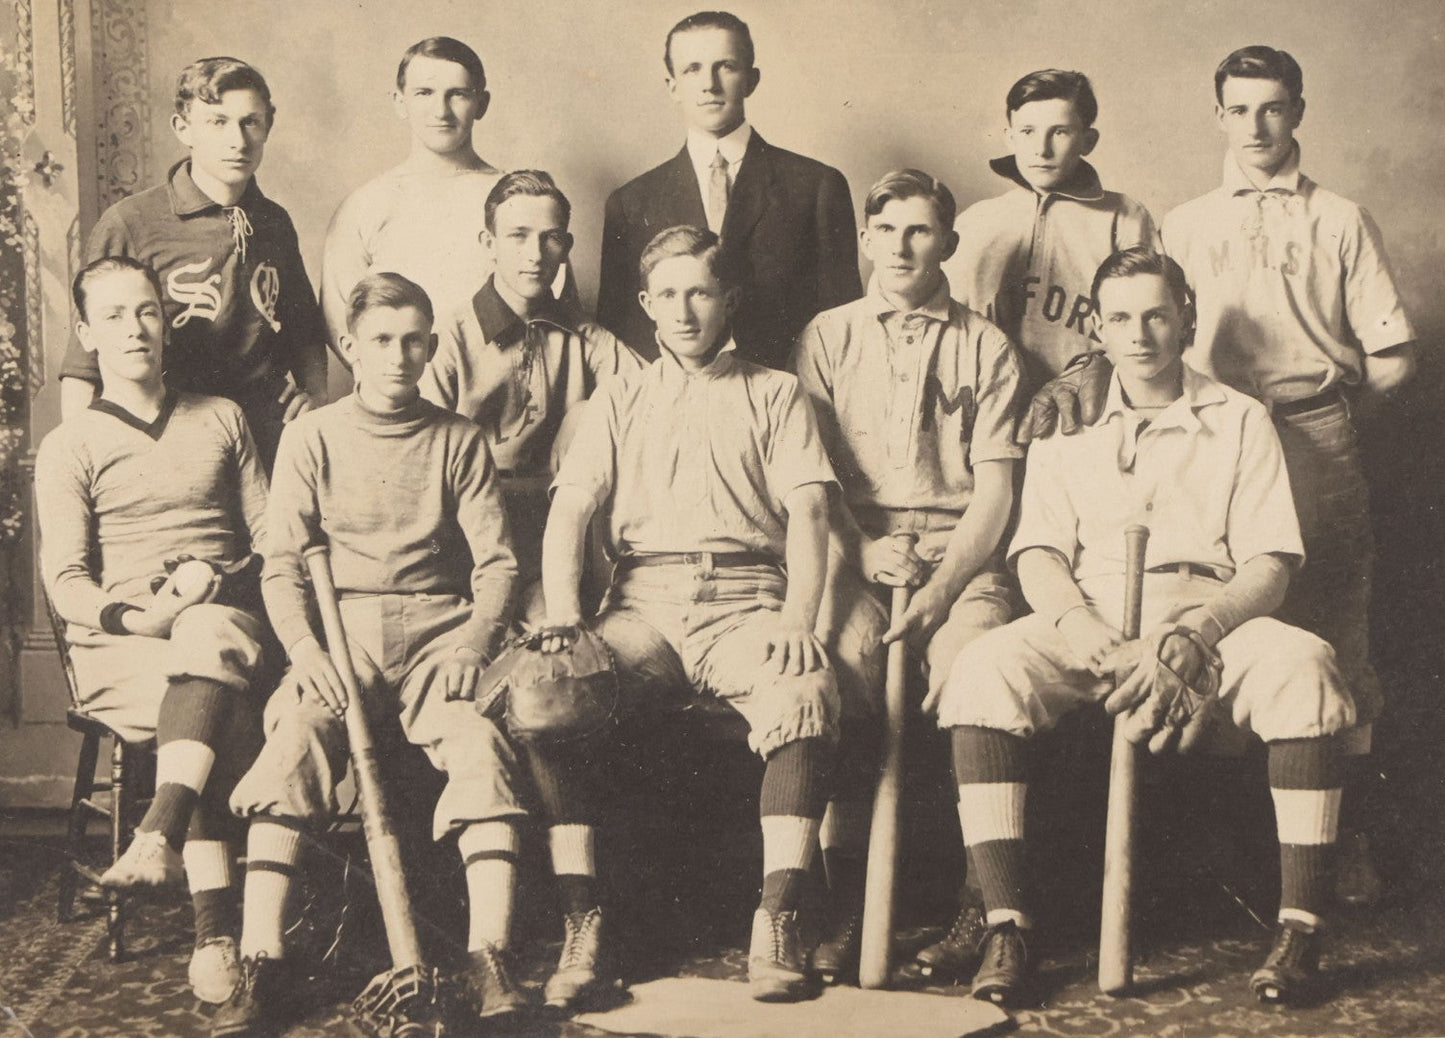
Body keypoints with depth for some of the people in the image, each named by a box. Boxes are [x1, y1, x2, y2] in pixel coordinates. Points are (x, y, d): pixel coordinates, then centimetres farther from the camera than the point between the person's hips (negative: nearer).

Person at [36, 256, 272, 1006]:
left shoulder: (221, 420, 19)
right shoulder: (68, 448, 11)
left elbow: (271, 538, 14)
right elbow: (65, 584, 0)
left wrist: (212, 580, -7)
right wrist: (127, 614, -21)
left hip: (223, 619, 1)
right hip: (117, 649, -1)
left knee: (207, 640, -38)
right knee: (219, 709, -34)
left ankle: (160, 835, -54)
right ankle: (217, 928, -41)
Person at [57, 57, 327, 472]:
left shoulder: (275, 223, 13)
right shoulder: (128, 225, -3)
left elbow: (306, 331, 30)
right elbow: (81, 370, -1)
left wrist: (314, 390, 12)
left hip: (272, 449, 4)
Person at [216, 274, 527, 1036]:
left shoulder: (458, 441, 11)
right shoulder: (312, 437, 9)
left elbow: (496, 563, 8)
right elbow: (282, 566, 4)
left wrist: (473, 639, -11)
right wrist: (304, 647, -14)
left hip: (434, 630, 0)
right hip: (339, 631, 0)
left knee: (481, 745, -28)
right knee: (291, 747, -28)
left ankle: (488, 961, -27)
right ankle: (262, 966, -26)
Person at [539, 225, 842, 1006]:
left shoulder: (775, 394, 17)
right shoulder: (620, 402, 22)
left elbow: (806, 511, 4)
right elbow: (570, 511, 9)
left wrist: (797, 618, -14)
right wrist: (562, 612, -10)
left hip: (745, 599, -1)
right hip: (644, 601, 2)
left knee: (808, 694, -35)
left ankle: (777, 925, -28)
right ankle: (583, 927, -23)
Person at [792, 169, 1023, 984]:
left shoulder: (986, 346, 14)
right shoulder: (827, 337, 17)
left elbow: (995, 487, 5)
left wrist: (942, 587, -11)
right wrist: (859, 550, -9)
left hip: (960, 551, 0)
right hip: (856, 547, 1)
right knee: (842, 663, -32)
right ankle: (844, 905, -27)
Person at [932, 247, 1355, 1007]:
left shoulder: (1239, 421, 14)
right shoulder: (1065, 430, 17)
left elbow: (1270, 566, 3)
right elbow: (1038, 558, 5)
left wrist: (1184, 643, -16)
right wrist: (1100, 647, -16)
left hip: (1210, 622, -1)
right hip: (1087, 622, 1)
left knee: (1303, 668, -33)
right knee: (984, 669, -30)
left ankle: (1300, 928, -24)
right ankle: (1006, 928, -28)